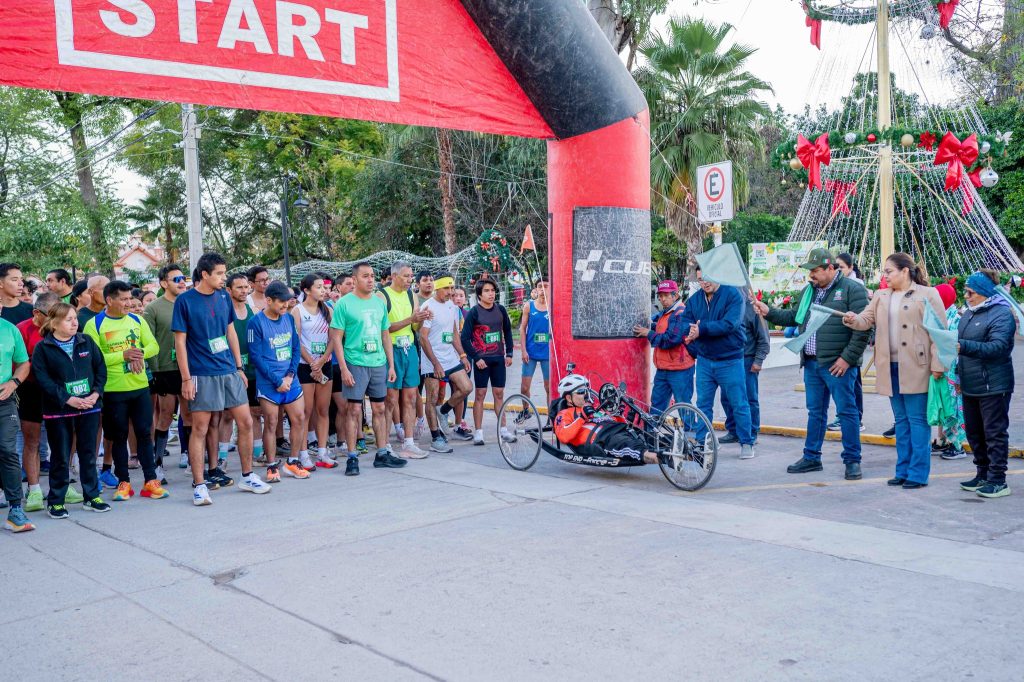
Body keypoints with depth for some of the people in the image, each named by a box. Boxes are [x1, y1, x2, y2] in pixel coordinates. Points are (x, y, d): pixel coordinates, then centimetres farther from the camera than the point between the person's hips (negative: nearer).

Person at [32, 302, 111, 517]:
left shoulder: (86, 342, 5)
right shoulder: (42, 348, -5)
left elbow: (101, 368, 7)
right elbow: (42, 379, -11)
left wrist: (96, 394, -7)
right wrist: (68, 399, -17)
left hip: (89, 408, 3)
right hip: (59, 410, -3)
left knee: (88, 453, 10)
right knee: (60, 457, 4)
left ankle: (91, 496, 21)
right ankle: (56, 501, 16)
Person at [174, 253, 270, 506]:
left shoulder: (223, 297, 8)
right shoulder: (185, 301, -7)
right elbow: (180, 341, -7)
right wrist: (186, 378, -11)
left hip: (229, 371, 5)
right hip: (202, 375, -5)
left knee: (245, 423, 6)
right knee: (200, 429, -1)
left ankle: (248, 477, 21)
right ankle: (199, 485, 8)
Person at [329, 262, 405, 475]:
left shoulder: (379, 303, 10)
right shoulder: (344, 303, -5)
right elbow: (336, 338, -7)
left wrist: (391, 365, 11)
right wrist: (344, 368, -13)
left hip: (379, 364, 5)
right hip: (356, 364, -5)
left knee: (379, 409, 10)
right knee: (354, 410, -3)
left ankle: (382, 454, 19)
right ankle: (352, 458, 4)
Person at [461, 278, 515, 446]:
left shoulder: (500, 309, 4)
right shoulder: (474, 312, -8)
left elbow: (507, 331, 15)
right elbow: (465, 338, -8)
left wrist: (509, 353, 9)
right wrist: (476, 358, -12)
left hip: (498, 358, 4)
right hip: (482, 359, -3)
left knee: (499, 393, 8)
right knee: (480, 394, 0)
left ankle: (503, 430, 15)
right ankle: (478, 432, 5)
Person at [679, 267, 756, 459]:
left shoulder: (733, 295, -11)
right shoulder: (694, 299, 6)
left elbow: (730, 324, -22)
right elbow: (685, 322, -1)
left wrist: (702, 329, -25)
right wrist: (690, 332, -24)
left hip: (730, 360, -4)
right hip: (704, 360, 5)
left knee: (739, 404, 3)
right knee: (703, 404, 10)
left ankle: (746, 443, 14)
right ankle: (701, 442, 19)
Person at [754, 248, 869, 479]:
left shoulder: (852, 289, -8)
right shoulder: (809, 290, 16)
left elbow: (862, 328, -13)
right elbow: (794, 317, 23)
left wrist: (847, 358, -17)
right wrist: (769, 312, 11)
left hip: (837, 364, -7)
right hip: (811, 363, 7)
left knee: (847, 411, 0)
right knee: (815, 412, 14)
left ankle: (852, 461, 8)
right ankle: (811, 457, 23)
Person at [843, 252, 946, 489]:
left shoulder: (928, 295, -4)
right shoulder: (881, 297, 14)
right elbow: (866, 319, 4)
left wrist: (937, 365, -13)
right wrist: (852, 319, -19)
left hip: (915, 368, -6)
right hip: (891, 367, 6)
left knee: (917, 420, -1)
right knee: (901, 421, 13)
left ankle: (918, 474, 5)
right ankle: (903, 471, 21)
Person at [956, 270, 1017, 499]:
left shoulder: (1002, 314, -13)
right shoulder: (969, 313, 13)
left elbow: (998, 347, -25)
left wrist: (963, 346, -33)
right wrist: (960, 376, 20)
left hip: (993, 386, -9)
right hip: (970, 385, 9)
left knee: (994, 433, -2)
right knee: (974, 432, 15)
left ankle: (998, 481, 4)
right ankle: (983, 475, 27)